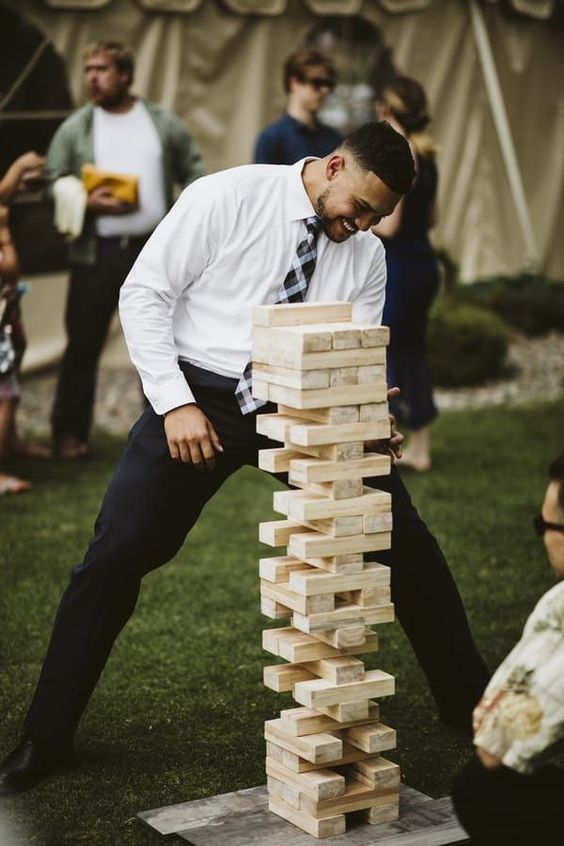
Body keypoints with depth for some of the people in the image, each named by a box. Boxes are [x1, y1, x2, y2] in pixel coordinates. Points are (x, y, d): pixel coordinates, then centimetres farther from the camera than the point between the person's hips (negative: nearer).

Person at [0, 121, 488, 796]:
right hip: (198, 397, -3)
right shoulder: (228, 198, -9)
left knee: (405, 540, -5)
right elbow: (144, 293, -8)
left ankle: (468, 703, 13)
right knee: (115, 558, -10)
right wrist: (177, 405, -16)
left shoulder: (367, 257, 4)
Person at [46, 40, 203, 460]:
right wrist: (87, 203, -18)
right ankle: (71, 432, 11)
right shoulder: (75, 128, 2)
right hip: (97, 253, -1)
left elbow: (193, 173, 8)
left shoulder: (164, 123, 5)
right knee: (84, 344, 1)